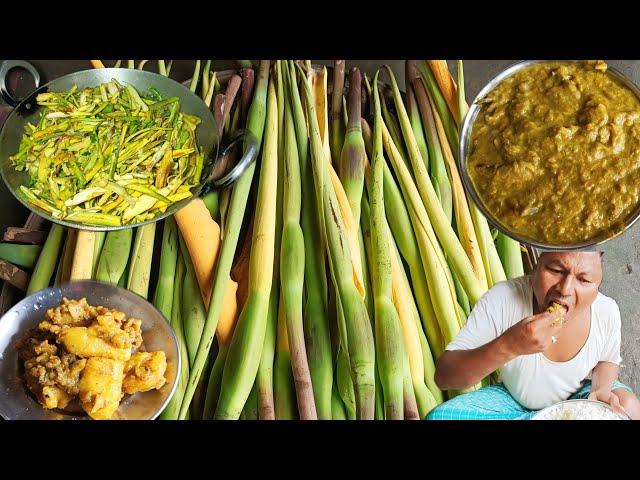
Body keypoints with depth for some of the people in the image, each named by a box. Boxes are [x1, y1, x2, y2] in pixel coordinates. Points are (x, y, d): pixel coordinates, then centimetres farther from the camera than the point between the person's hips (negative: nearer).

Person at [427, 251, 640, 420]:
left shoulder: (607, 311, -19)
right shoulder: (502, 299, -30)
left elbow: (607, 361, 5)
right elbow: (443, 377, -35)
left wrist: (601, 390, -19)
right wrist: (507, 346, -50)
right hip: (512, 398, -1)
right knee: (438, 417, -26)